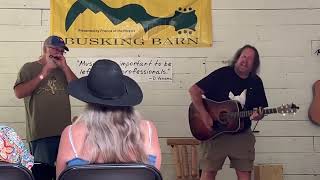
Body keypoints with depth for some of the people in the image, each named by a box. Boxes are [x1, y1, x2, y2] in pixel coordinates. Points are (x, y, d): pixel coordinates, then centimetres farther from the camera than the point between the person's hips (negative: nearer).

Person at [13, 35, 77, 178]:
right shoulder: (29, 68, 3)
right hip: (41, 133, -4)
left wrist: (64, 67, -3)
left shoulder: (63, 69, 15)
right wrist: (43, 75, -11)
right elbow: (19, 93, -9)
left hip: (64, 131, 4)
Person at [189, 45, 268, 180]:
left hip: (242, 135, 4)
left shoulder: (256, 82, 5)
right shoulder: (222, 74, -9)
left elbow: (261, 109, 11)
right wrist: (204, 114, -22)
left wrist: (258, 115, -14)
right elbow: (194, 90, -13)